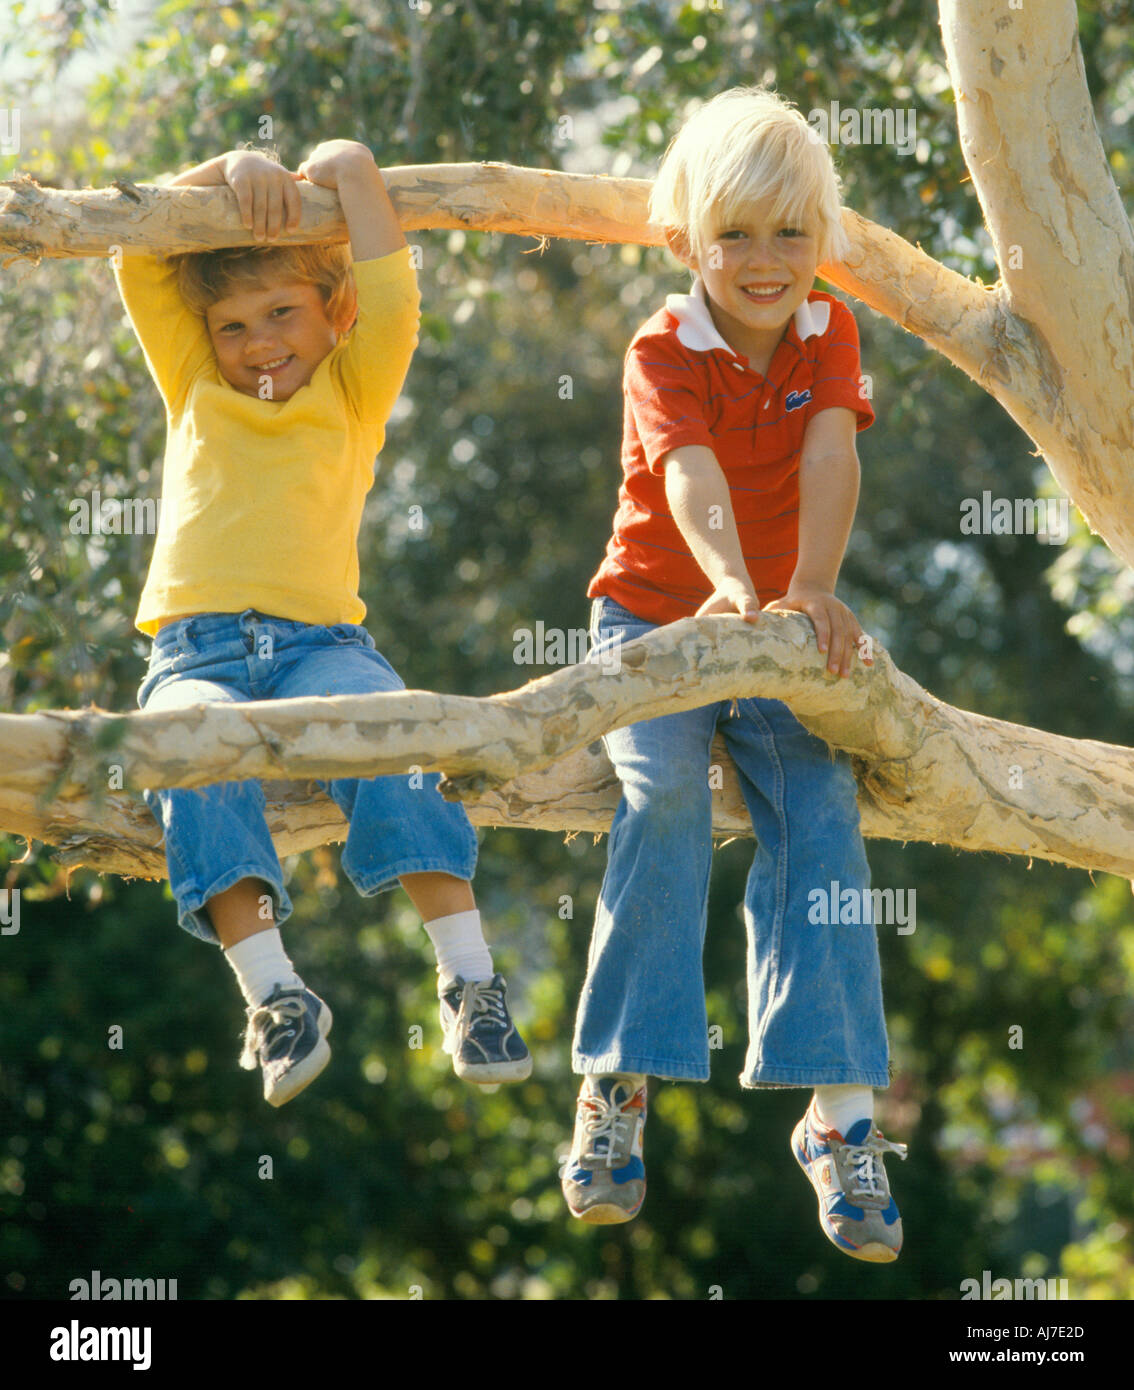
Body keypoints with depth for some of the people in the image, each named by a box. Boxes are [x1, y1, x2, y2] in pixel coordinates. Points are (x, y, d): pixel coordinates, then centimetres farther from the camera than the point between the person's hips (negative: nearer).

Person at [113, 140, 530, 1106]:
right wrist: (235, 169, 13)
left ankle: (470, 979, -37)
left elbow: (393, 300, 6)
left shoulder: (353, 391, 21)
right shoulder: (195, 389, 25)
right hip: (196, 652, 1)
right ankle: (272, 992, -42)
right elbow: (137, 254, 21)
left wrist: (347, 172, 14)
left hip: (320, 643, -1)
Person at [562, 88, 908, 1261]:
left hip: (777, 628, 3)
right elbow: (689, 473, -34)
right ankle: (617, 1086, -22)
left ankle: (841, 1115, -18)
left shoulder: (828, 334, -2)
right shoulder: (664, 353, -13)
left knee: (818, 814, -18)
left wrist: (813, 587, -40)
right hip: (655, 615, -3)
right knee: (663, 791, -28)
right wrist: (731, 583, -55)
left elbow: (831, 457, -21)